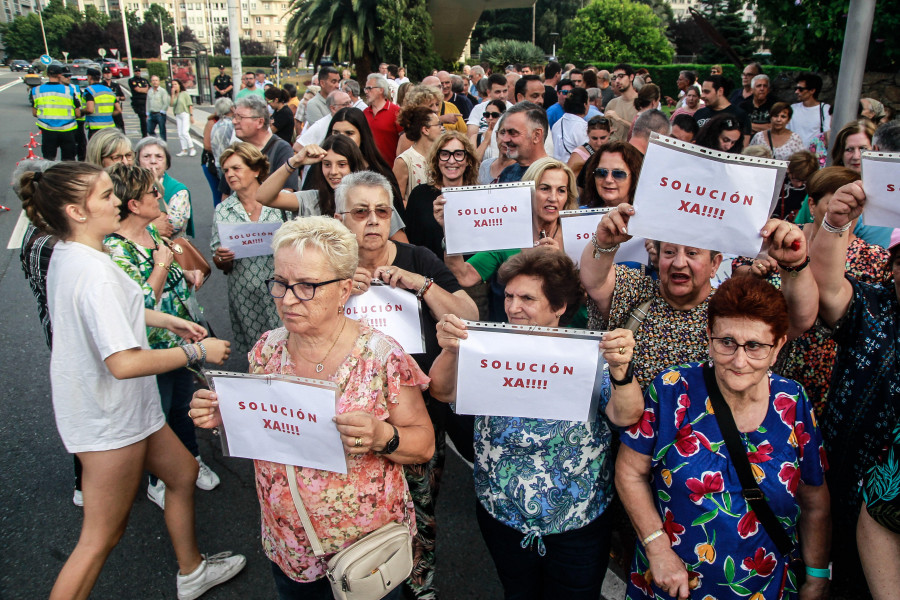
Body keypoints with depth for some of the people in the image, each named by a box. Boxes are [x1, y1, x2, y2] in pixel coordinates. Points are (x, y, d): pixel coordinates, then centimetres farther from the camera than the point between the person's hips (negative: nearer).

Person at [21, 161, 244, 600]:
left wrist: (168, 321, 19)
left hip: (122, 409, 10)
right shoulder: (93, 271, -28)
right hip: (110, 421, -10)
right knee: (101, 538, 5)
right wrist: (197, 351, -21)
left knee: (183, 472, 24)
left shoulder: (67, 255, 4)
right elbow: (124, 362, -33)